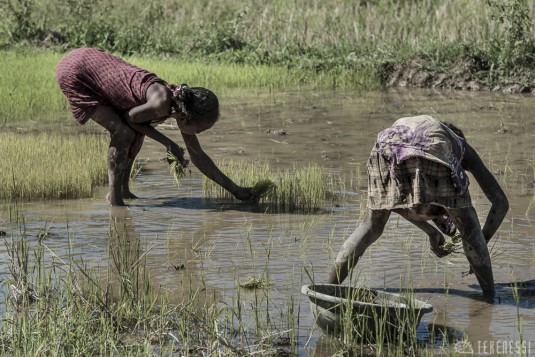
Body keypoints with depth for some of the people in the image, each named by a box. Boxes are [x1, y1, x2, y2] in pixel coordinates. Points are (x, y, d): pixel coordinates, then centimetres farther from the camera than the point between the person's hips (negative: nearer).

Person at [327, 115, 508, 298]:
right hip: (433, 152, -3)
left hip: (387, 149, 3)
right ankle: (490, 298, 15)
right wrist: (480, 247, 41)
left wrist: (432, 233, 58)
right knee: (468, 225, 19)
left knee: (371, 226, 26)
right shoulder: (463, 148, 39)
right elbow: (501, 202, 33)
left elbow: (394, 199, 52)